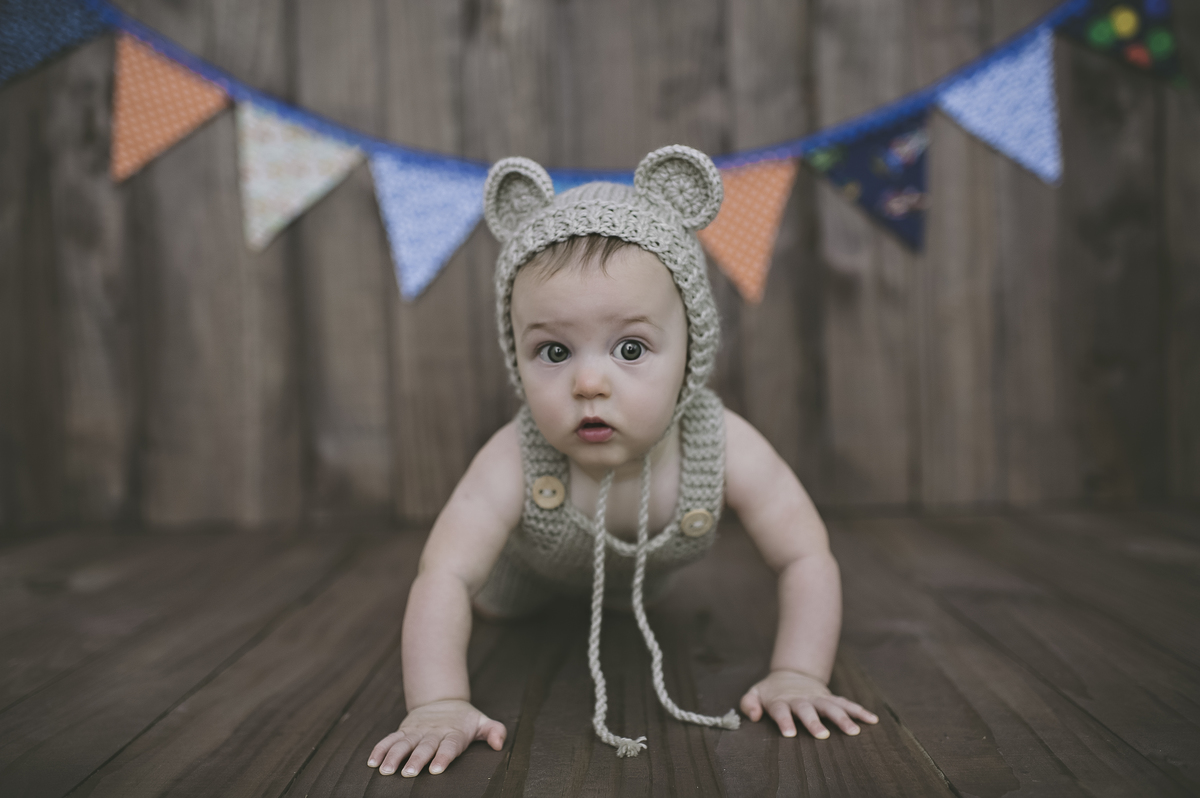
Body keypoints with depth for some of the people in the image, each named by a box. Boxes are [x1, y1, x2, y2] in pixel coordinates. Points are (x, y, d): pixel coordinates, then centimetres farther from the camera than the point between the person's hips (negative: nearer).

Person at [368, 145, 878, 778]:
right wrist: (437, 704, -61)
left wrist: (796, 676, -45)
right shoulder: (515, 464, -46)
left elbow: (806, 562, -36)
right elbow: (443, 579, -50)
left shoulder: (726, 450, -42)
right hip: (537, 562, -2)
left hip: (641, 566, 2)